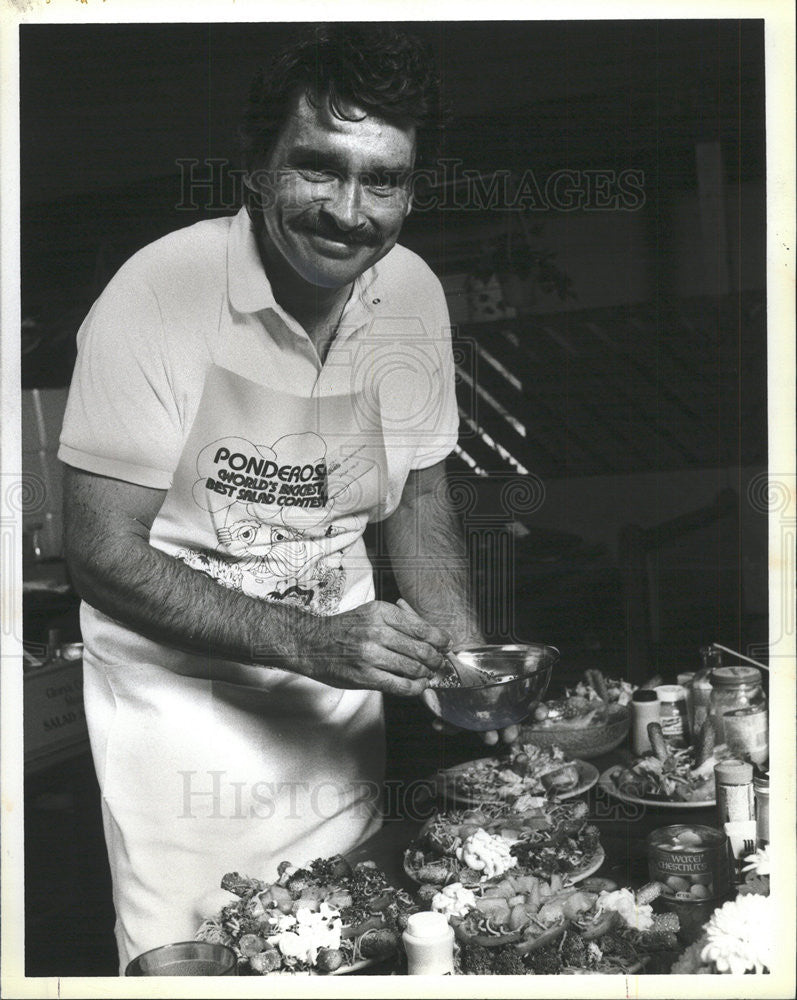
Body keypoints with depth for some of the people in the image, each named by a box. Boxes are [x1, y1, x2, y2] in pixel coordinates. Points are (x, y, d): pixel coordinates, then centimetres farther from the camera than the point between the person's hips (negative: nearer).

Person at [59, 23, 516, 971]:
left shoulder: (413, 295, -4)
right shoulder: (158, 295, -20)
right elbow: (105, 551, -19)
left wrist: (470, 659, -7)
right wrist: (311, 643, -27)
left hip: (340, 690, 5)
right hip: (179, 698, -4)